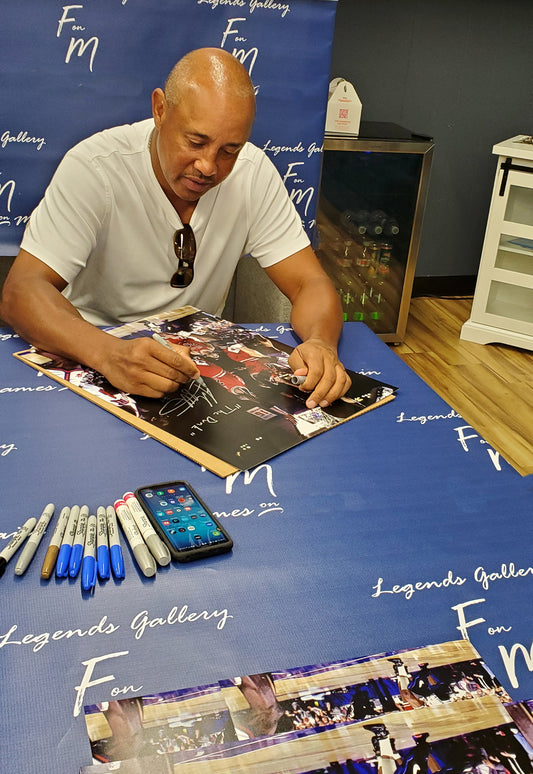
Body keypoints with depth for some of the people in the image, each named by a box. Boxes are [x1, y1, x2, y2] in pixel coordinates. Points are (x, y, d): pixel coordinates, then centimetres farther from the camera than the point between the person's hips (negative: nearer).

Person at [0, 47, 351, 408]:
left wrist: (320, 342, -32)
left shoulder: (254, 173, -9)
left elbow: (310, 283, -8)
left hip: (197, 359, 3)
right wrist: (110, 353, -44)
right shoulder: (94, 168, -18)